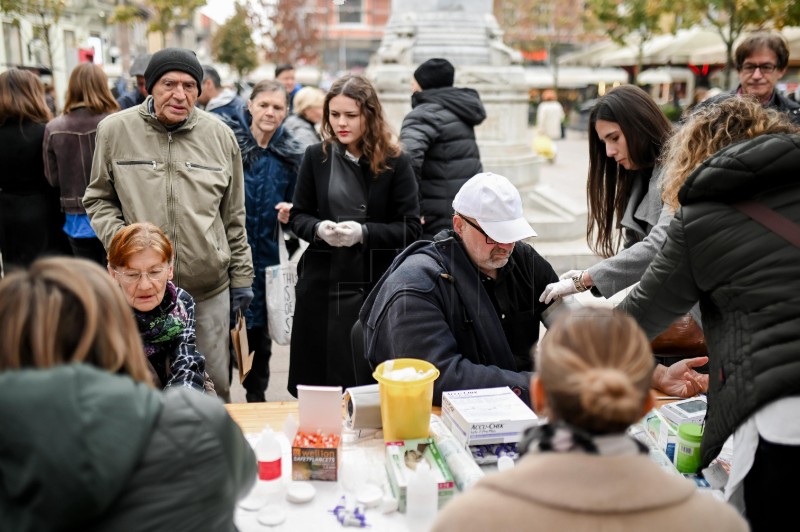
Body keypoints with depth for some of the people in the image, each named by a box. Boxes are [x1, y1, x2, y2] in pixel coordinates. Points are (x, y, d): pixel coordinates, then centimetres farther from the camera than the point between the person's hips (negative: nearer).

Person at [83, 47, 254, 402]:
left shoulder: (220, 135, 2)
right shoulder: (115, 130, -1)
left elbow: (234, 216, 8)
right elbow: (98, 199, 9)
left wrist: (242, 277, 9)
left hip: (210, 288, 1)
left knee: (214, 387, 12)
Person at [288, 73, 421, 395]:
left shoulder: (395, 163, -3)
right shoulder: (316, 157, 5)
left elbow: (410, 229, -5)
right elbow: (298, 215, 10)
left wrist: (363, 233, -19)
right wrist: (319, 229, -13)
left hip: (377, 286, -2)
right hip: (322, 285, 2)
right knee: (319, 377, 9)